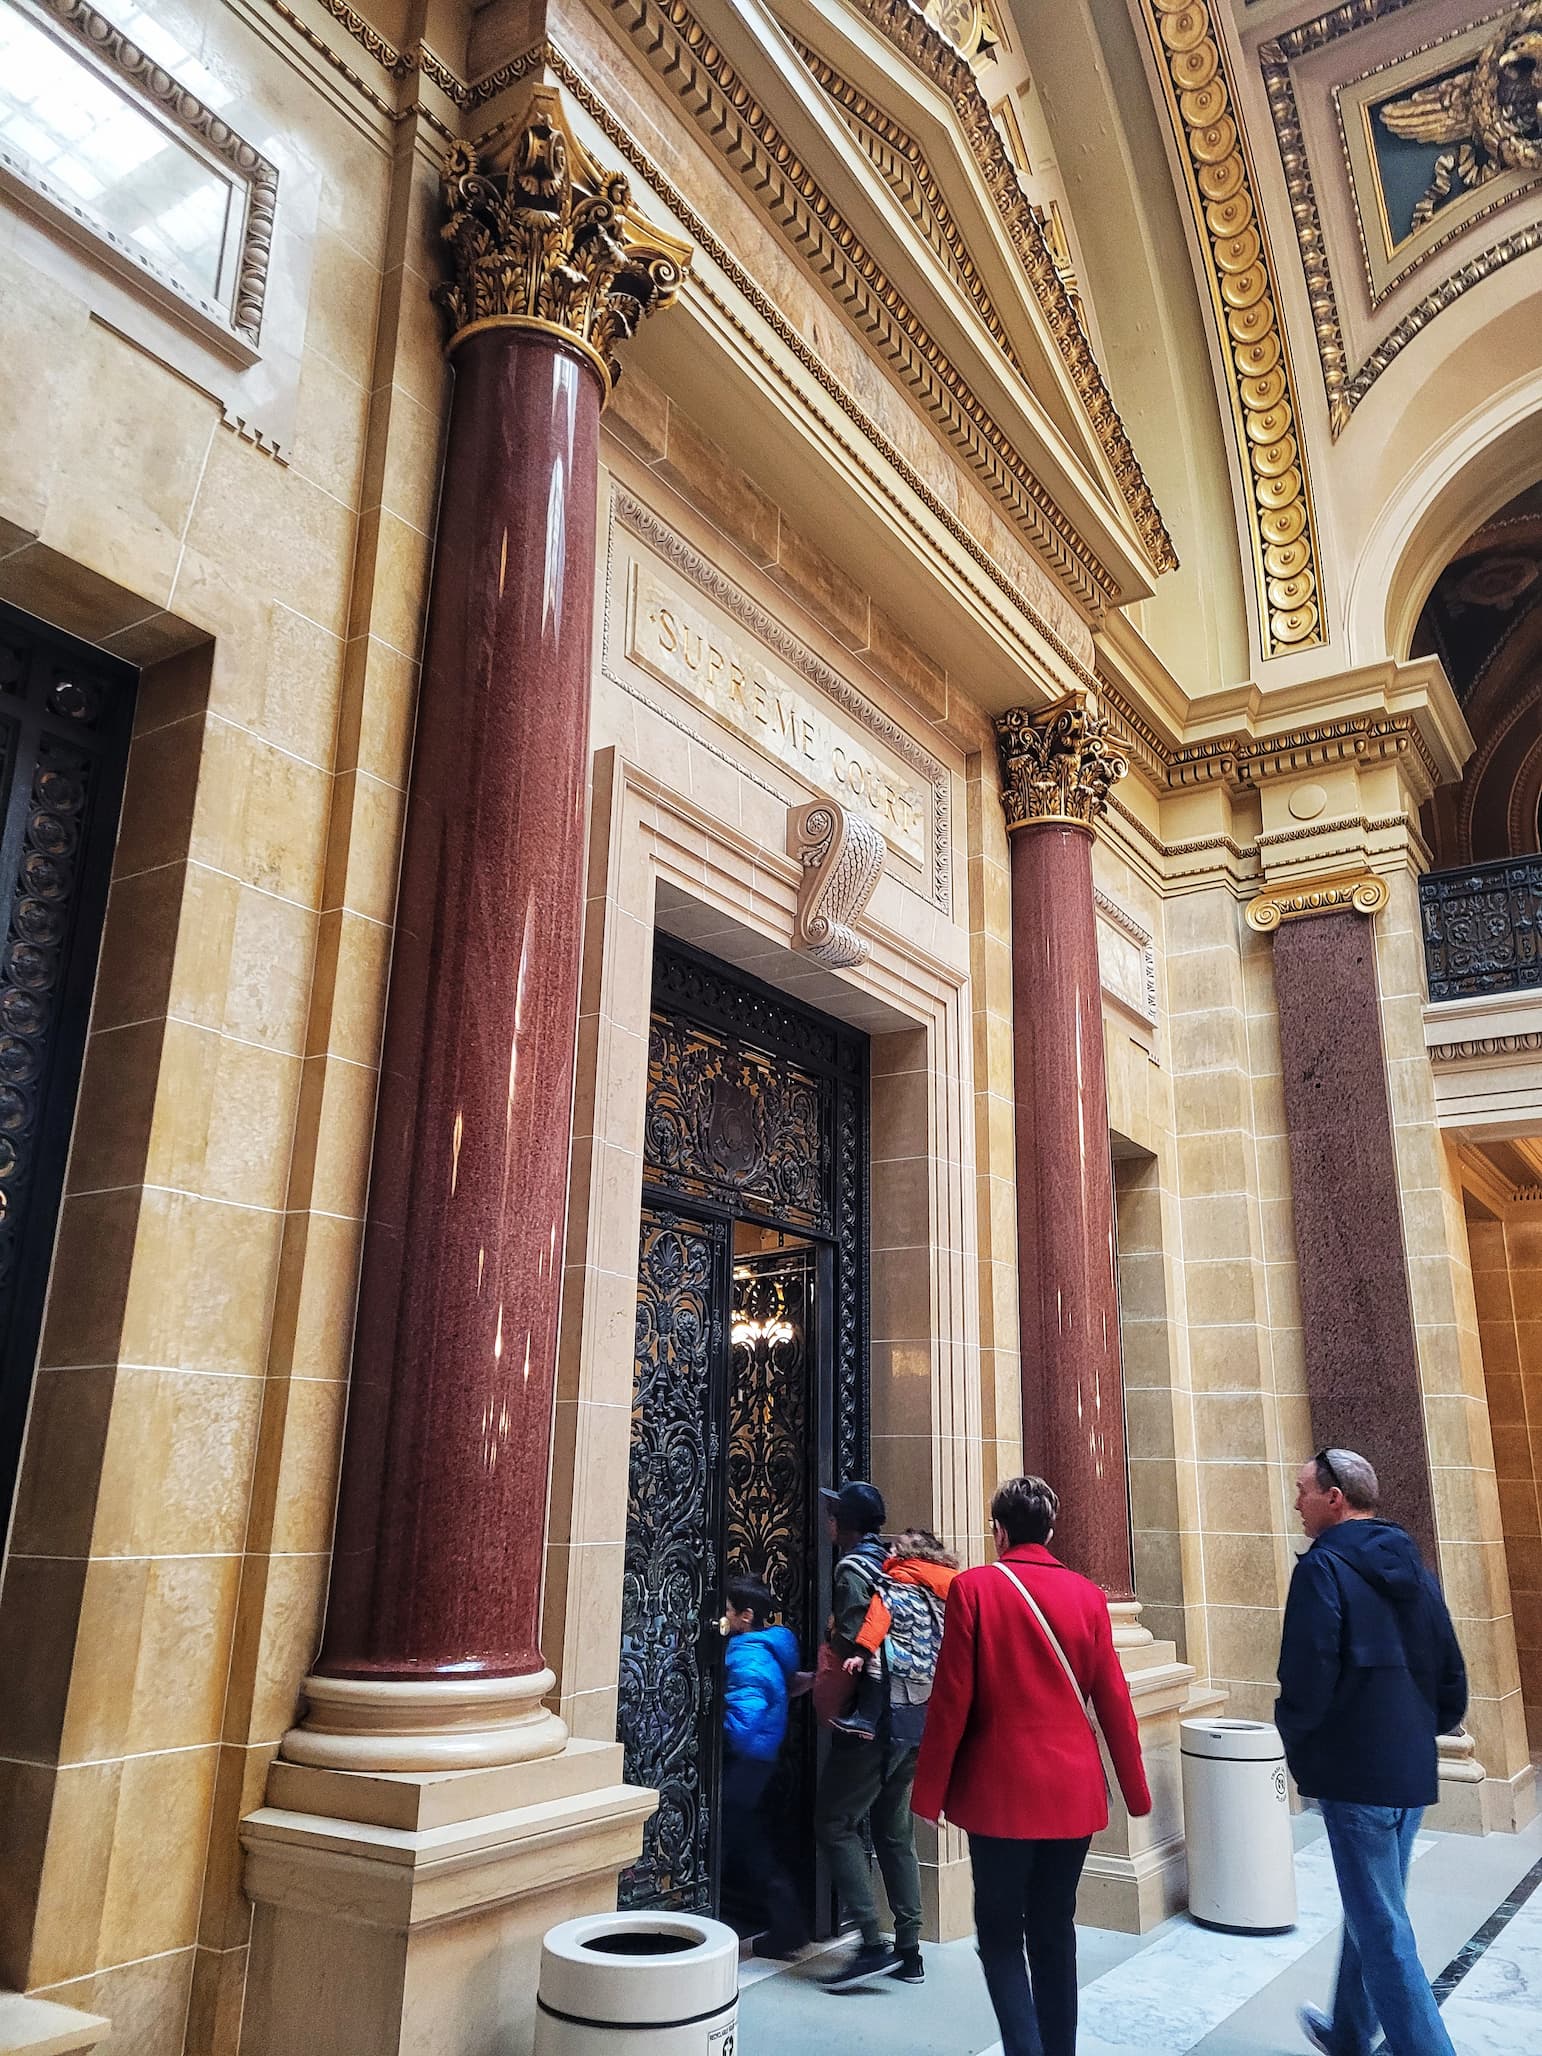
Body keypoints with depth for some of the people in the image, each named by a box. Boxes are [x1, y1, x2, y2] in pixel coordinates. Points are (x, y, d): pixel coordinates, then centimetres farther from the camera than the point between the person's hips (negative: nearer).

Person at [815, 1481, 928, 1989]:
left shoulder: (854, 1568, -11)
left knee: (835, 1824, 1)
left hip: (873, 1721, -8)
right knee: (895, 1831, 15)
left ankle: (873, 1943, -3)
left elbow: (851, 1647, -19)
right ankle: (909, 1951, 18)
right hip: (915, 1718, 8)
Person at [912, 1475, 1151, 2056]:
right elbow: (1114, 1701, 2)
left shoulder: (973, 1588, -10)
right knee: (1055, 1929, 17)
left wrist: (930, 1791, -1)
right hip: (1074, 1791, 3)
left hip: (1000, 1790, -3)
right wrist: (1136, 1789, 14)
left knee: (1000, 1932, 10)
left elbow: (951, 1699, -10)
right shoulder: (1086, 1594, -1)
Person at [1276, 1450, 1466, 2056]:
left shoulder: (1324, 1566, -17)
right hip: (1411, 1771, 9)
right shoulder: (1411, 1568, 7)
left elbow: (1307, 1676, -21)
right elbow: (1451, 1672, 10)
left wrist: (1295, 1739, -3)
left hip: (1355, 1772, -8)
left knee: (1381, 1929, 1)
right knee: (1371, 1913, 22)